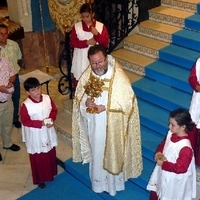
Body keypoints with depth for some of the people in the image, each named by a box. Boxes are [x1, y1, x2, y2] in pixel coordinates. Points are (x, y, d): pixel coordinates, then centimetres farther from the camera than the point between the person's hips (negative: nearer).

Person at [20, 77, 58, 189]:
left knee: (51, 153, 23)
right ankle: (40, 179, 32)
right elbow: (25, 121, -17)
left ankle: (51, 172, 48)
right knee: (37, 158, 12)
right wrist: (41, 123, -24)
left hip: (48, 133, 4)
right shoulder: (26, 105, -22)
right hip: (35, 135, -4)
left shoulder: (47, 98, -10)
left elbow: (54, 110, 3)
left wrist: (52, 119, -16)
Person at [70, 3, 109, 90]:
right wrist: (87, 42, -16)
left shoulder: (101, 26, -3)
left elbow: (105, 43, -8)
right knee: (78, 81, 8)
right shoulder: (76, 26, -1)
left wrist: (96, 34, -22)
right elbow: (72, 42, -7)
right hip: (80, 60, 1)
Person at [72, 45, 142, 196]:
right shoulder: (86, 76, -7)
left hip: (112, 127, -4)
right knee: (97, 154, 21)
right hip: (94, 126, 4)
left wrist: (106, 107, -26)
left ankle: (113, 182, 40)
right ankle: (99, 182, 44)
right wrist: (85, 102, -20)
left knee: (112, 155, 15)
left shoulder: (119, 77, -22)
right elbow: (78, 98, 3)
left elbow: (128, 102, -19)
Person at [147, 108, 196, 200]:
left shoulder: (185, 148, -33)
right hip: (162, 174, 7)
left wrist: (163, 164, -24)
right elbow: (162, 145, 8)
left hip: (174, 181, -7)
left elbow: (180, 168, -29)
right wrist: (158, 153, -12)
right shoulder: (170, 134, -10)